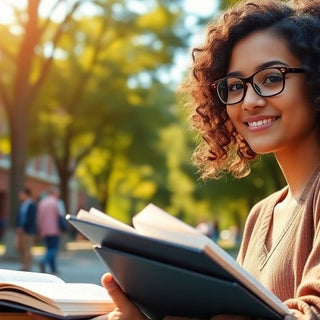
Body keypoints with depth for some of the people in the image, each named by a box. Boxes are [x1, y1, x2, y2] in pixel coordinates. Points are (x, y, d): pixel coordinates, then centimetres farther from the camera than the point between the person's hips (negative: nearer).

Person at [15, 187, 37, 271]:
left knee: (26, 248, -4)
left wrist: (22, 228, -18)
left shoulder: (32, 205, -12)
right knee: (19, 247, 8)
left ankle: (26, 267, 3)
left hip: (28, 230, -8)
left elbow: (31, 219, -18)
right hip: (21, 230, 8)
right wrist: (18, 227, 6)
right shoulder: (22, 205, 14)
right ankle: (25, 264, 19)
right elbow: (19, 216, 16)